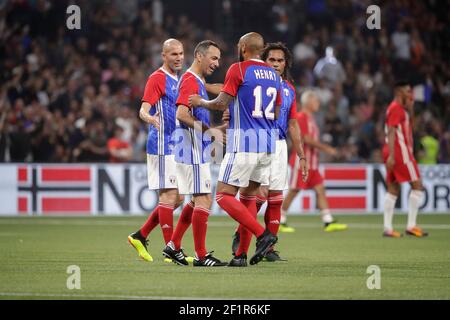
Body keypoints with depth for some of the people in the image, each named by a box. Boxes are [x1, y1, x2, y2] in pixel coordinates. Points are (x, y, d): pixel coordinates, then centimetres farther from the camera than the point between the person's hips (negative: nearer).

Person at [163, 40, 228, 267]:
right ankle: (201, 255, -8)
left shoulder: (197, 81, 19)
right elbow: (181, 114, -24)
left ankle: (173, 246, 18)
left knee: (198, 200, 14)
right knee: (203, 199, -9)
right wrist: (208, 130, -26)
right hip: (192, 150, -10)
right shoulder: (190, 80, -13)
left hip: (196, 151, 10)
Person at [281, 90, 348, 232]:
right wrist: (326, 148, -20)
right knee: (294, 191, -4)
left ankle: (328, 222, -2)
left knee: (320, 189, 2)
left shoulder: (310, 118, 17)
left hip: (311, 162, 9)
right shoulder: (301, 117, -12)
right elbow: (307, 139, -21)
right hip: (301, 161, -9)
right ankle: (280, 221, 6)